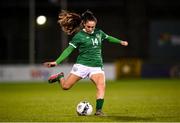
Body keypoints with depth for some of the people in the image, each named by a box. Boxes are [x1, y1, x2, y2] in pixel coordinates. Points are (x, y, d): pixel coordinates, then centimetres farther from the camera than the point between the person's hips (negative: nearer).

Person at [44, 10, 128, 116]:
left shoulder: (99, 33, 9)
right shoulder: (79, 36, -6)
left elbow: (108, 38, 31)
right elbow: (69, 50, -7)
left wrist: (120, 41, 32)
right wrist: (57, 62, -13)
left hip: (97, 66, 3)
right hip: (82, 65, -3)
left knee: (102, 86, -22)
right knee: (66, 86, -4)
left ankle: (99, 110, -21)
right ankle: (60, 77, 31)